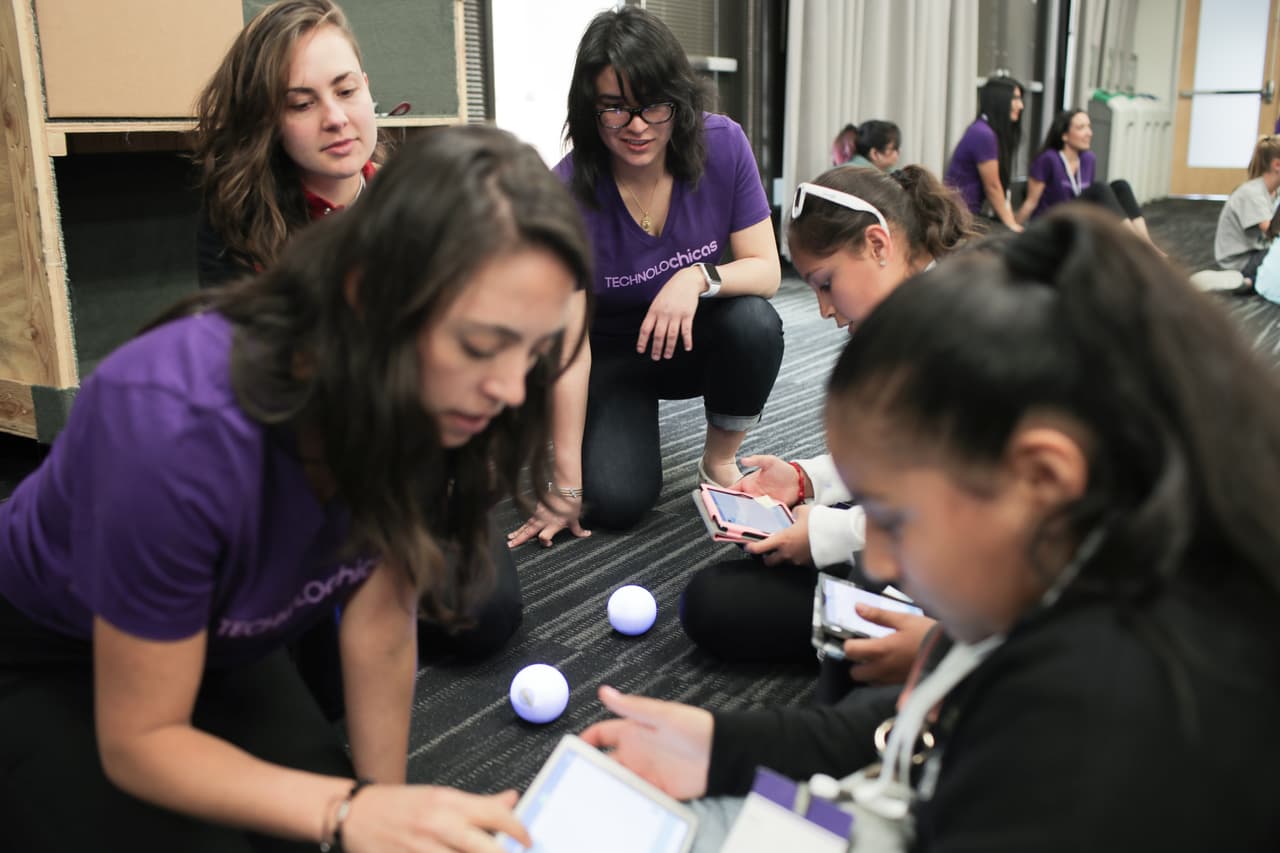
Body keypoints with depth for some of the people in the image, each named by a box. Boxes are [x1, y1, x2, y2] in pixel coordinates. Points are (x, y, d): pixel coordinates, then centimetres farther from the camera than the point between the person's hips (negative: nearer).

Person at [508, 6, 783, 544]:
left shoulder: (723, 146, -19)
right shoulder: (567, 192, -24)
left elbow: (767, 270, -13)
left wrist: (699, 277, -37)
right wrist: (567, 482, -23)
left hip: (697, 339, 2)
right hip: (613, 354, -1)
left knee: (754, 322, -33)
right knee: (614, 500, -22)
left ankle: (719, 463, -5)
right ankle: (623, 425, 17)